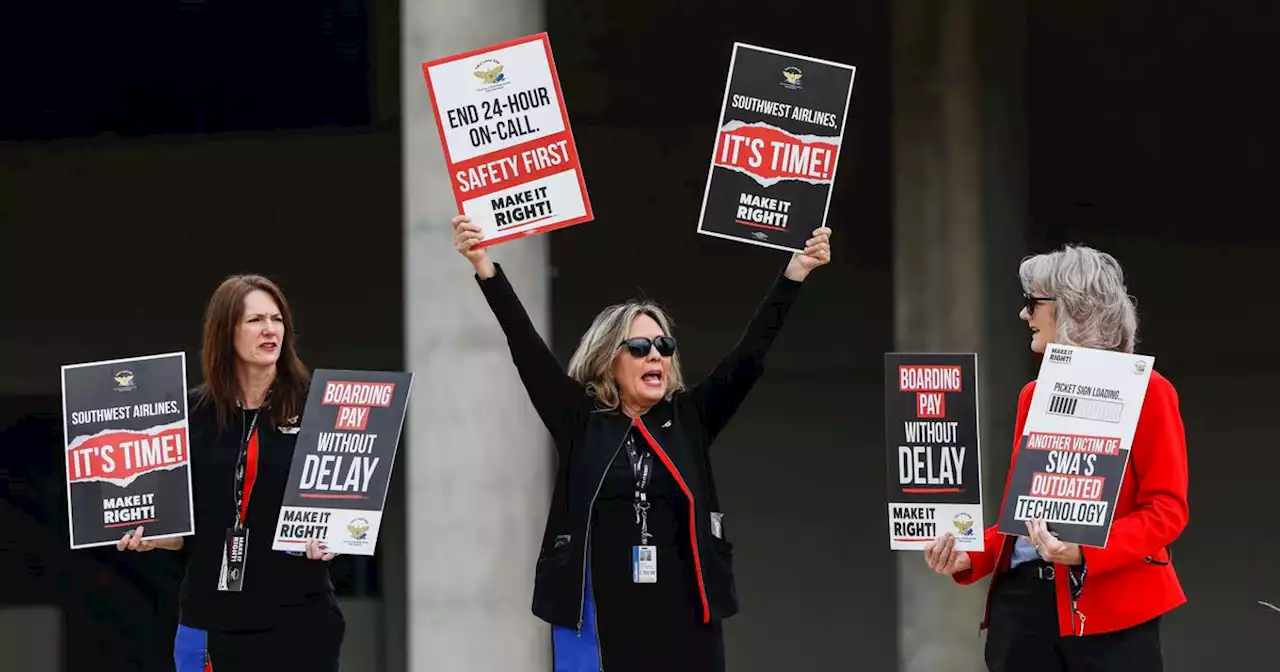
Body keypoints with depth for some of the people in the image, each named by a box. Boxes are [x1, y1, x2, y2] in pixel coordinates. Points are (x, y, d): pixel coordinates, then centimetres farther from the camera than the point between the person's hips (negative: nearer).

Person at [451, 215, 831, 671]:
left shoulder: (690, 420, 9)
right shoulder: (581, 423, 4)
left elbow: (750, 355, 5)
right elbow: (526, 347, -2)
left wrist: (796, 270, -1)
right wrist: (483, 265, -11)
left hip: (683, 625, 2)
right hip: (600, 625, -2)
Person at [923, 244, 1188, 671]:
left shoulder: (1145, 392, -3)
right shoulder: (1034, 395, 16)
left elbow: (1166, 508, -9)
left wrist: (1085, 552, -22)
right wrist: (970, 556, 1)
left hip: (1108, 606, -5)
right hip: (1021, 598, 6)